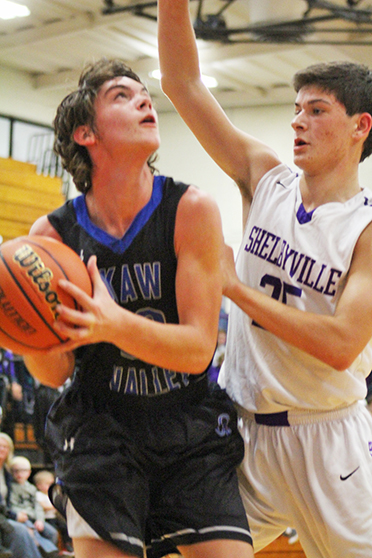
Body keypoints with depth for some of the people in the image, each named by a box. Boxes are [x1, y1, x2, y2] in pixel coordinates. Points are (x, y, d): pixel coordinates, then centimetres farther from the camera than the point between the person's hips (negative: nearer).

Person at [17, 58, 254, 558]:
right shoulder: (52, 234, -7)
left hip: (191, 428, 0)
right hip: (100, 428, 0)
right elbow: (56, 373, -1)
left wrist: (115, 324, -34)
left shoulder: (191, 210, -11)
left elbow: (198, 348, -16)